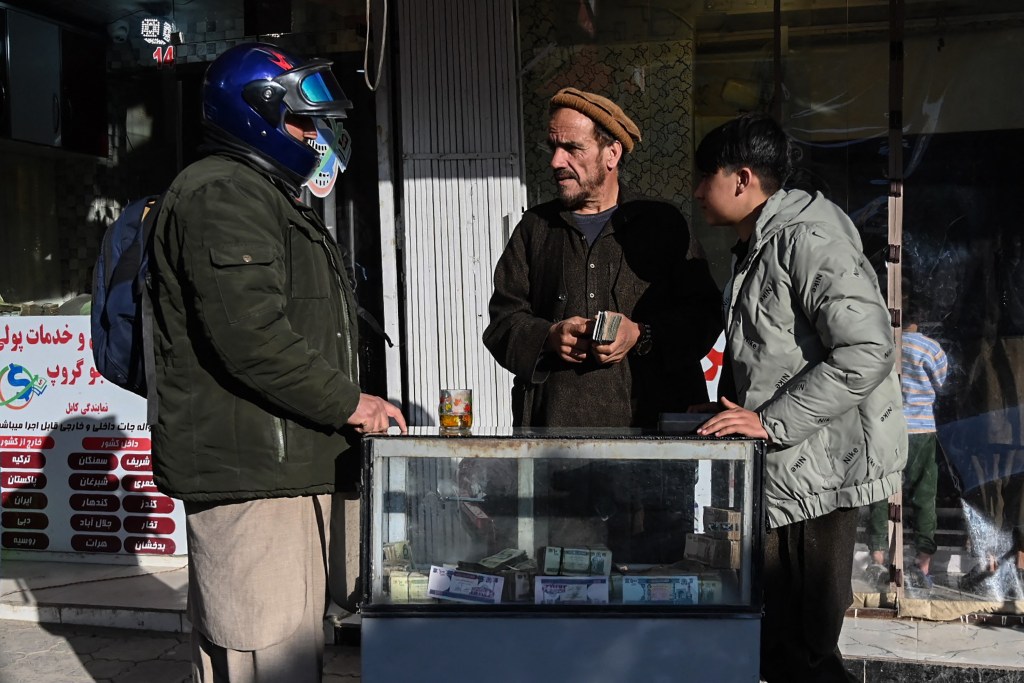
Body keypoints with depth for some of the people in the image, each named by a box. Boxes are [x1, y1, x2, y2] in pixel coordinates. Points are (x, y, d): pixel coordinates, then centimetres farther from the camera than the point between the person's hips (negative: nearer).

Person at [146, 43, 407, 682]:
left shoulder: (268, 194, 25)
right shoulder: (223, 194, -11)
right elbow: (251, 335, -23)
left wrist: (348, 403, 19)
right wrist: (348, 402, -14)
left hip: (286, 467, 11)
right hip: (249, 473, -11)